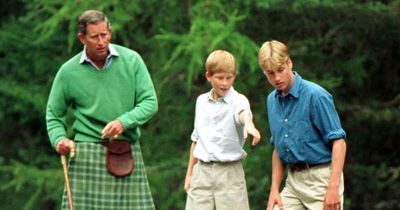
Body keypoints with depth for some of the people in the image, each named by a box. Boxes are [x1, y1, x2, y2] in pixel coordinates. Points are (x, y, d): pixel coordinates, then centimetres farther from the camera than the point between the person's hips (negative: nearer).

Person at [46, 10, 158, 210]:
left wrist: (123, 121, -16)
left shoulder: (131, 60, 2)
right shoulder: (69, 71, 1)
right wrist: (58, 139, -8)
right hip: (87, 153, -1)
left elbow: (150, 102, 1)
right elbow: (54, 114, 12)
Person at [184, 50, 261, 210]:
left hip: (229, 173, -4)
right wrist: (189, 173, 17)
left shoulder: (238, 100, -7)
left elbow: (244, 113, -33)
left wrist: (249, 124, -57)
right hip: (202, 172, 4)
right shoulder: (201, 101, 10)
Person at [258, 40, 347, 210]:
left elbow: (338, 140, -15)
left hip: (321, 177, -7)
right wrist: (274, 189, 12)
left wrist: (333, 188, -22)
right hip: (293, 180, 7)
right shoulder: (272, 101, 10)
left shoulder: (315, 95, -13)